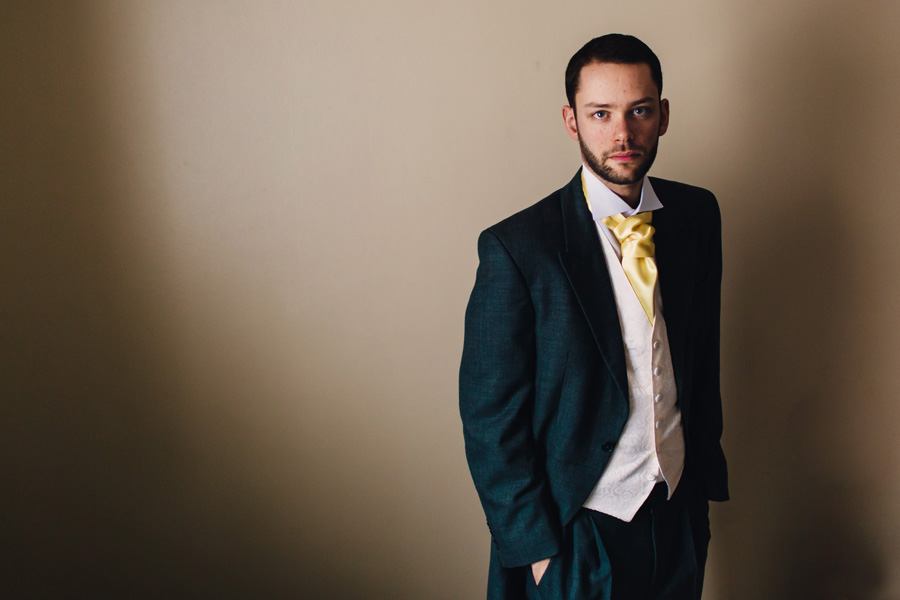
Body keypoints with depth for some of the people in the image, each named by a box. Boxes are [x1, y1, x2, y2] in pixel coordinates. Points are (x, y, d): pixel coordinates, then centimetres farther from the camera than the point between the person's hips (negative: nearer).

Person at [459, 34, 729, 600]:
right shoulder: (516, 248, -18)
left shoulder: (699, 214, -2)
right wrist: (535, 546, -11)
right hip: (579, 530, -4)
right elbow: (490, 419, -14)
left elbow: (705, 354, 9)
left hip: (680, 512, 5)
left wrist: (706, 475, 13)